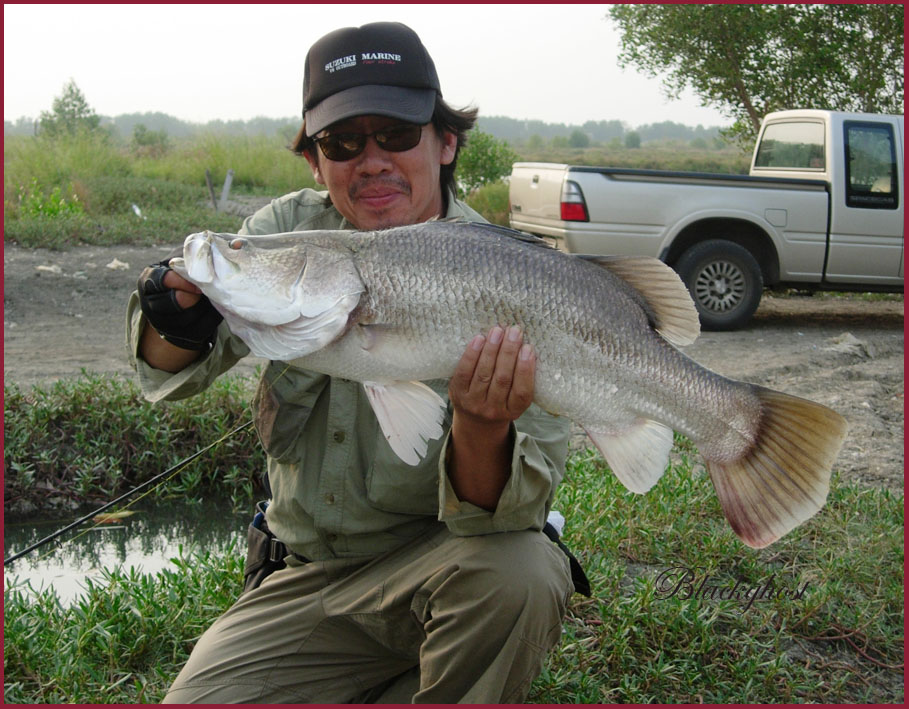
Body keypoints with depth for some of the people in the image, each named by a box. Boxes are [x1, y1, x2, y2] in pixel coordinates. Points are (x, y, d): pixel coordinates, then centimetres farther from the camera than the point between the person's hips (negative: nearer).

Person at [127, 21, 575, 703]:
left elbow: (512, 510, -22)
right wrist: (180, 313, -30)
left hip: (439, 558, -3)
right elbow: (167, 374, -7)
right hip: (311, 578, 4)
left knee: (519, 574, -34)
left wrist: (482, 432, -45)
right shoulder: (290, 231, -3)